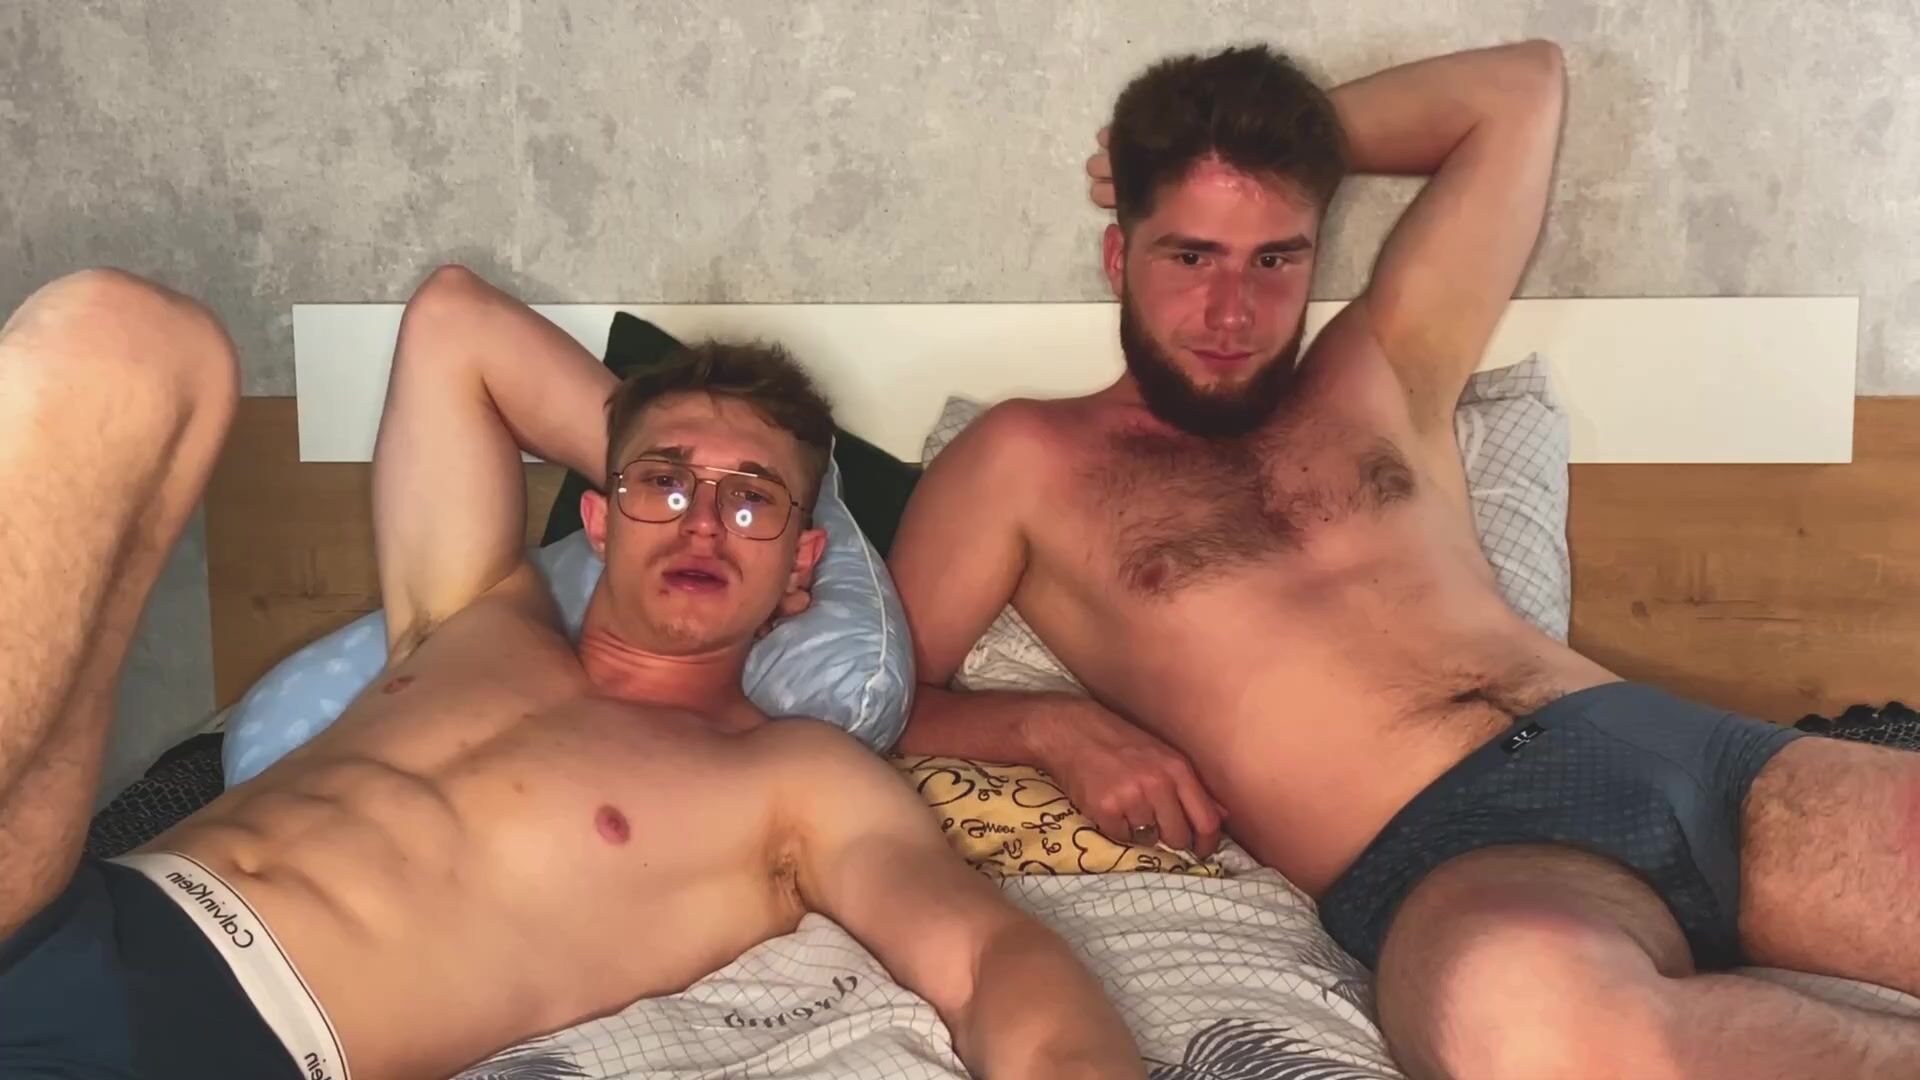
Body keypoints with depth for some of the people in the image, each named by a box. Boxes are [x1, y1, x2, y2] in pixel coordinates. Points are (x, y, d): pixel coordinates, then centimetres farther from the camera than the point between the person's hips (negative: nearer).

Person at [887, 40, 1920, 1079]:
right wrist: (1053, 726, -6)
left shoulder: (1379, 381, 22)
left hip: (1683, 749, 5)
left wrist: (1265, 144, 29)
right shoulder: (1028, 461, 12)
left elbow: (1520, 86, 29)